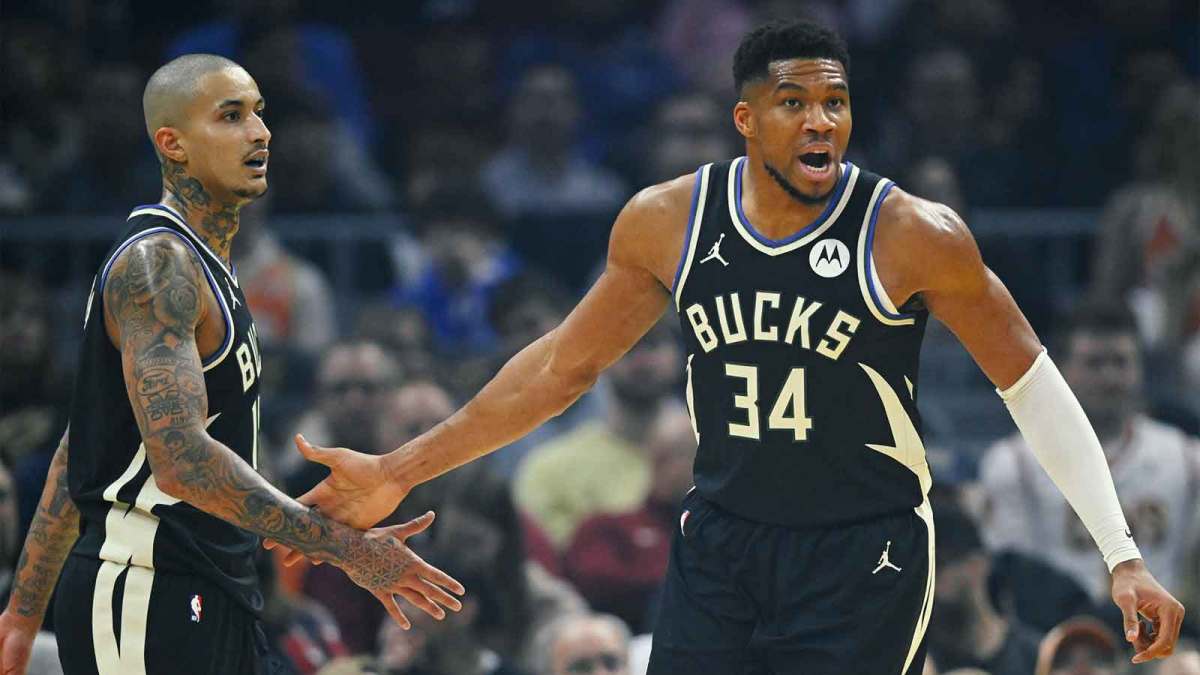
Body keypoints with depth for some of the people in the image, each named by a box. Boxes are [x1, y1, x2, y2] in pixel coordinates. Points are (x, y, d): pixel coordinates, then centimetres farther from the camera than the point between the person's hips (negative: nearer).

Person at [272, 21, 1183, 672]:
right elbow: (563, 366, 9)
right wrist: (400, 473, 9)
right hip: (719, 546, 4)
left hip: (863, 556, -4)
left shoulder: (913, 237, -14)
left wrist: (1123, 556, -11)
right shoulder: (667, 223, -3)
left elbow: (1031, 384, -6)